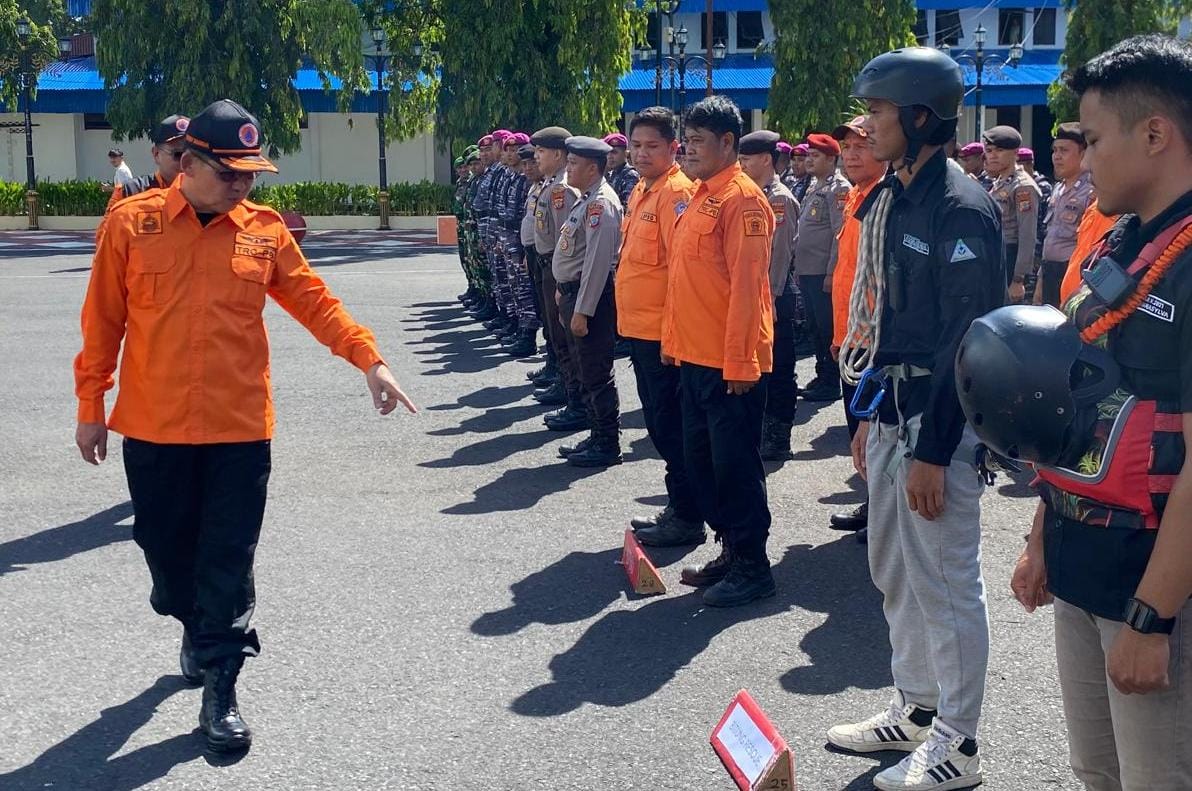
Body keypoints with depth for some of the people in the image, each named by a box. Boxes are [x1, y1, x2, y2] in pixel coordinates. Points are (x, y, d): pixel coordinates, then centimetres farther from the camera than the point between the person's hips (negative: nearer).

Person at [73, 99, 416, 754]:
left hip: (240, 428, 0)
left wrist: (368, 358, -7)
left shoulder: (264, 230, 1)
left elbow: (312, 300, 5)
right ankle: (198, 627, 44)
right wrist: (90, 406, 3)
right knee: (166, 547, 15)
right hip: (153, 428, 0)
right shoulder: (132, 223, -3)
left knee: (228, 559, 2)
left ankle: (219, 688, 12)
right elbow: (102, 320, 2)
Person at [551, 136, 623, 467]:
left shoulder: (601, 203, -18)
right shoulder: (586, 200, 14)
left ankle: (607, 445, 5)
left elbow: (598, 261, -23)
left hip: (590, 297, -10)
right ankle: (597, 436, 26)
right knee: (585, 373, 16)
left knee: (596, 374, -3)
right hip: (573, 292, 10)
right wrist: (564, 291, 19)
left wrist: (582, 311, -23)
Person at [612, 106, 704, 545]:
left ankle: (688, 519, 8)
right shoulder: (641, 191, 14)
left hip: (662, 331, -10)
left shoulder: (677, 192, -15)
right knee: (659, 423, 17)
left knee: (672, 426, -2)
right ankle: (677, 507, 28)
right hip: (639, 327, 10)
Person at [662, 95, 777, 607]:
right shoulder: (699, 198, 14)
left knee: (735, 463, 0)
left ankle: (752, 566, 11)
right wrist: (673, 338, 16)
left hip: (730, 362, -9)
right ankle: (730, 551, 27)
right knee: (701, 459, 15)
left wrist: (740, 361, -20)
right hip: (694, 356, 9)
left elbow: (747, 286, -18)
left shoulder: (742, 200, -13)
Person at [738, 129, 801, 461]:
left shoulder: (781, 199, -13)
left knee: (778, 367, -1)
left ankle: (778, 438, 6)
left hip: (774, 297, -9)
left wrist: (769, 299, -19)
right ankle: (767, 430, 25)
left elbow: (779, 254, -17)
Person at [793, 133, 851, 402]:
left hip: (823, 274, -9)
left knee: (827, 329, -2)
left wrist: (831, 273, -19)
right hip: (807, 272, 9)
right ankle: (821, 377, 23)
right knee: (815, 328, 14)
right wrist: (797, 264, 16)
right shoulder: (816, 189, 17)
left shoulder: (839, 189, -10)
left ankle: (831, 383, 5)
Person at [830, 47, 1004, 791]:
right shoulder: (889, 201, 10)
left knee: (947, 584, 2)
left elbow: (966, 341, -20)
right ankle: (915, 709, 34)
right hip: (892, 412, 9)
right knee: (896, 574, 18)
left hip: (940, 422, -9)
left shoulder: (963, 209, -17)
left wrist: (931, 451, -20)